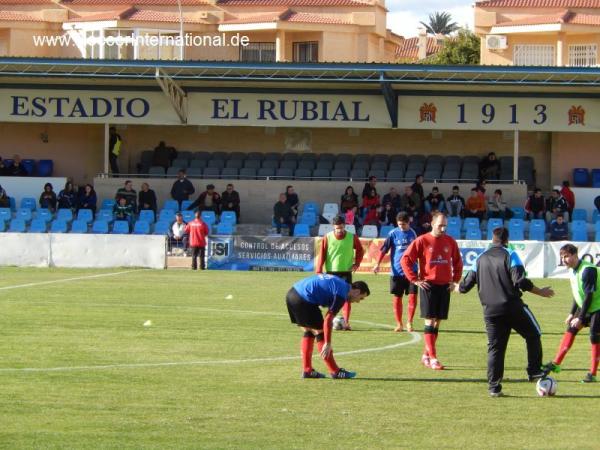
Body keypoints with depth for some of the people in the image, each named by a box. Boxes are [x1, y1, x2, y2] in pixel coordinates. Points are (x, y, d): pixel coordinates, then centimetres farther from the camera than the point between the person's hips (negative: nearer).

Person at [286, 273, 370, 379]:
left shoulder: (340, 283, 20)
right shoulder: (341, 294, -8)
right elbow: (328, 320, -13)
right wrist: (327, 344, -10)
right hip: (303, 300, -10)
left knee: (309, 332, 19)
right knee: (320, 333, 1)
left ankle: (307, 370, 19)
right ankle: (335, 372, 6)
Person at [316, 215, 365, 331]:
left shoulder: (352, 237, -4)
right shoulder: (327, 237, -6)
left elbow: (360, 250, 11)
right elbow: (322, 254, -3)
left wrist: (357, 263, -3)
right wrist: (319, 271, -7)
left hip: (346, 271, 0)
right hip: (331, 272, 0)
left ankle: (346, 322, -10)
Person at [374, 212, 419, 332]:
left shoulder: (413, 233, 6)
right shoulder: (393, 234, -2)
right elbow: (384, 249, -5)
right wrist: (378, 264, -17)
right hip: (397, 271, -1)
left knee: (413, 296, -8)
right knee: (397, 298, 4)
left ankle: (409, 322, 4)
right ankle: (399, 324, 14)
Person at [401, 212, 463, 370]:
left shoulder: (450, 242, 7)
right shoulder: (422, 241, -5)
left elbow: (457, 262, 20)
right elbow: (405, 259, -3)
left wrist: (455, 280, 10)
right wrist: (415, 280, -7)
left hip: (444, 286, 4)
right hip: (428, 285, -4)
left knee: (437, 321, 8)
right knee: (430, 320, -7)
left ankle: (426, 355, 19)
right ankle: (432, 357, -9)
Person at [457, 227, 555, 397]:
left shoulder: (480, 259, 12)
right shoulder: (510, 255, -3)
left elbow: (467, 284, 17)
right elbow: (521, 282, -14)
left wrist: (458, 288, 40)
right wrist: (540, 292, -5)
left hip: (490, 311, 4)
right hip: (513, 306, -4)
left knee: (495, 347, 7)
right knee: (533, 335, 15)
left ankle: (494, 386, 2)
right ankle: (534, 371, 10)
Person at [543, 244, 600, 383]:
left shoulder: (588, 270, -25)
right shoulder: (573, 271, 4)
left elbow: (589, 296, -25)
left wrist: (580, 318, -24)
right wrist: (572, 313, 15)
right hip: (584, 307, 9)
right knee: (570, 330, 3)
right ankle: (556, 364, 8)